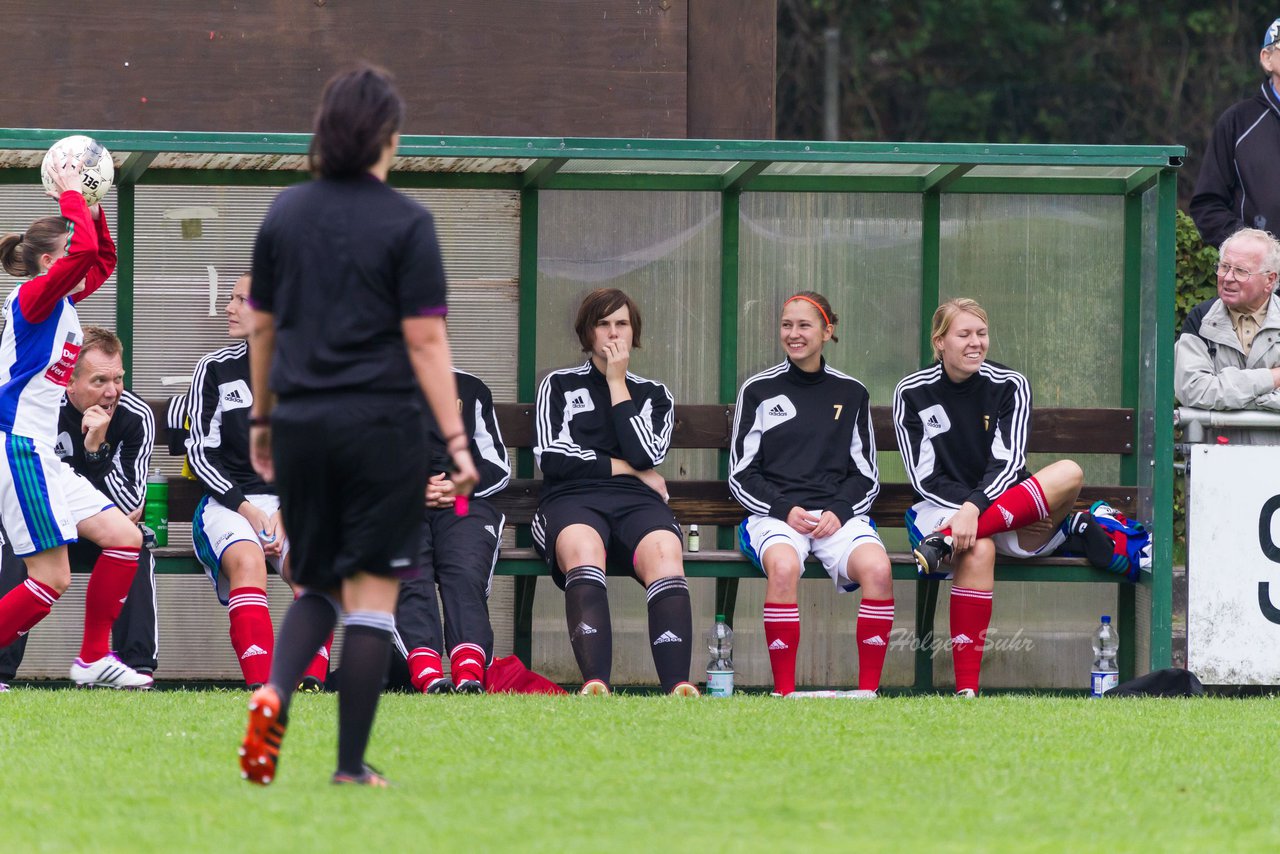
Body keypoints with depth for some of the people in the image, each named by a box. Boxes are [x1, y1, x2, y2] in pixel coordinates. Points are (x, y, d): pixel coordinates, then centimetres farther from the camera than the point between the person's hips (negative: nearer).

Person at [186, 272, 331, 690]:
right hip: (228, 501, -1)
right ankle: (261, 683, -42)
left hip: (291, 502, 1)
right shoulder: (215, 368, 4)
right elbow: (200, 452, 2)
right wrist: (245, 508, -11)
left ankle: (311, 680, -34)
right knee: (247, 560, -33)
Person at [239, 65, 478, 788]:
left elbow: (262, 327, 13)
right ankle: (351, 767, 1)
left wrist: (262, 417, 25)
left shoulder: (285, 214, 6)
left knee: (317, 587, 16)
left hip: (301, 427, 4)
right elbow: (425, 340, -11)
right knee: (373, 595, 3)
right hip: (383, 427, -4)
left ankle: (274, 693, -13)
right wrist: (456, 440, -8)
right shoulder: (406, 223, -8)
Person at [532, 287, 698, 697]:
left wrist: (617, 383, 7)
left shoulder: (653, 394, 25)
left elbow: (646, 456, 4)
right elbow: (552, 458, 5)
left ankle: (678, 686, -54)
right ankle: (595, 684, -58)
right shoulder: (560, 385, 20)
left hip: (636, 501, 2)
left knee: (664, 551, -36)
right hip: (571, 499, -2)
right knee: (583, 547, -40)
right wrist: (624, 467, 3)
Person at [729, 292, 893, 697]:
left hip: (838, 513, 1)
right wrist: (786, 510, -9)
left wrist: (839, 511, -5)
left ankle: (868, 688, -25)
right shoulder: (758, 391, 11)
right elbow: (741, 475, 8)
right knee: (783, 566, -38)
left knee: (878, 568, -33)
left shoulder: (851, 393, 16)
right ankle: (783, 691, -32)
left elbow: (866, 475, 15)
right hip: (772, 513, -1)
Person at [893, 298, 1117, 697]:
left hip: (1000, 499, 3)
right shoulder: (913, 394, -1)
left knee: (1069, 474, -27)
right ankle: (966, 689, -41)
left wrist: (975, 508, -30)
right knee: (979, 551, -40)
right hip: (941, 509, -3)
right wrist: (965, 509, -20)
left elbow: (1007, 464, -11)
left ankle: (947, 542, -35)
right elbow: (925, 478, -6)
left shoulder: (1009, 386, 2)